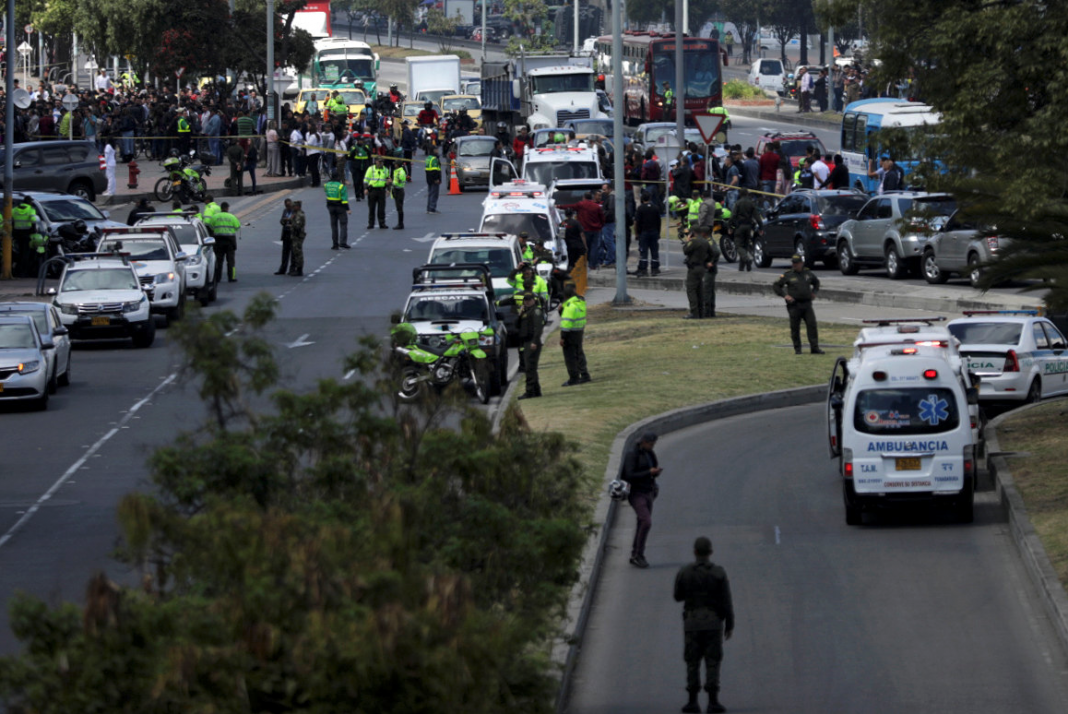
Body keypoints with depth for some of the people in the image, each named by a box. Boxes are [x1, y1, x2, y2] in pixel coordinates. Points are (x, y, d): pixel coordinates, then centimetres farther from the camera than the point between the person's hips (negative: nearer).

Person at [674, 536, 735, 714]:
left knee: (692, 663, 9)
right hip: (714, 623, -1)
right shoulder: (719, 573, -7)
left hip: (692, 622, 1)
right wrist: (730, 626, 2)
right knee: (713, 663, 2)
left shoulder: (684, 572, -4)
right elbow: (727, 602, -7)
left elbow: (678, 597, 11)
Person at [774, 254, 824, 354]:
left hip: (807, 304, 3)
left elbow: (816, 282, 30)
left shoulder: (808, 273, 10)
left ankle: (814, 348, 0)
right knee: (795, 327, 2)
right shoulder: (787, 275, -1)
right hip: (794, 305, -3)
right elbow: (777, 286, 3)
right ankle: (797, 349, 13)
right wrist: (784, 295, -9)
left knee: (812, 325, -4)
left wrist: (814, 292, 14)